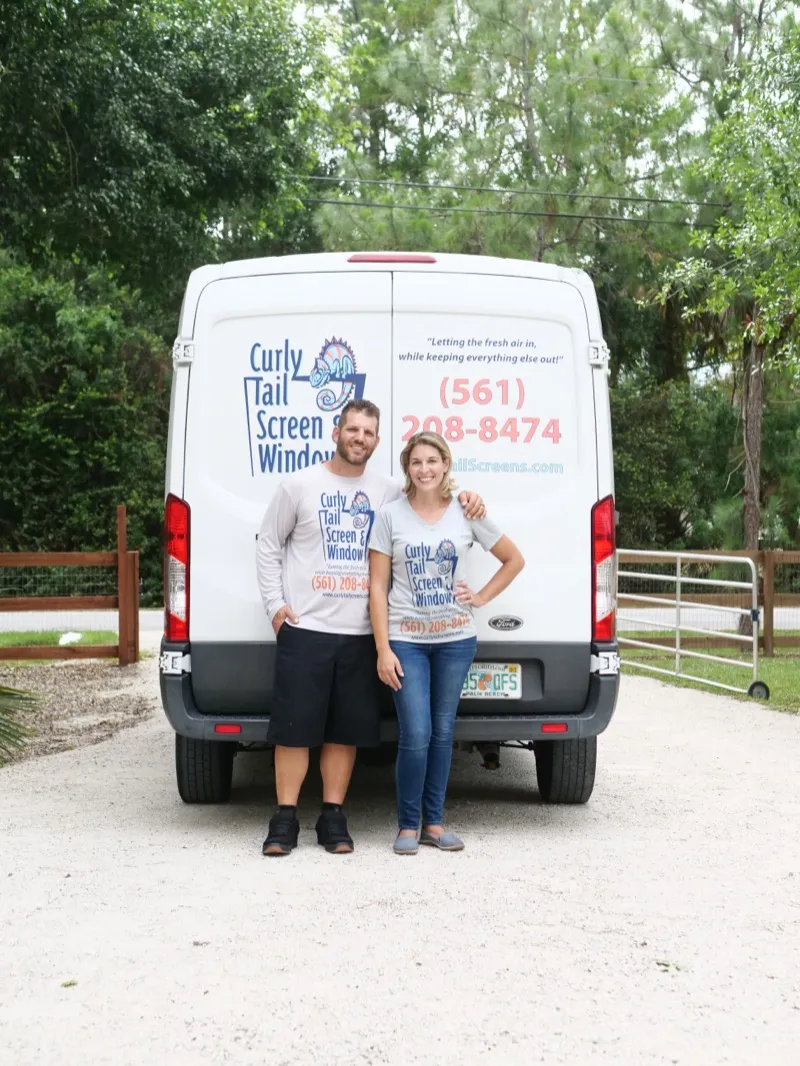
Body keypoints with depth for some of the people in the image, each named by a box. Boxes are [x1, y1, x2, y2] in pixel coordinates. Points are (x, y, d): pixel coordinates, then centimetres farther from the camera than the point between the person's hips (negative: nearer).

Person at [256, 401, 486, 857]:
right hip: (304, 628, -2)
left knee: (346, 730, 8)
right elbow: (269, 546, 7)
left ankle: (333, 817, 18)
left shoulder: (389, 491, 8)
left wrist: (464, 497, -1)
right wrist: (275, 603, -3)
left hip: (360, 634, 3)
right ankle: (286, 818, 10)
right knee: (294, 727, 0)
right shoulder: (299, 485, 2)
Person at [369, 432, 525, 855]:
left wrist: (481, 597, 2)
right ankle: (408, 825, 9)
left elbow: (514, 560, 13)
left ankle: (433, 822, 21)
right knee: (416, 735, -8)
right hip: (406, 640, -2)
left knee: (442, 732, 9)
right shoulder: (391, 515, -3)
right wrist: (383, 650, -8)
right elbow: (377, 586, -3)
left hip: (455, 639, 2)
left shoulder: (467, 514, 2)